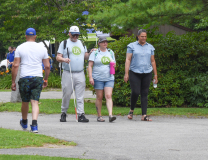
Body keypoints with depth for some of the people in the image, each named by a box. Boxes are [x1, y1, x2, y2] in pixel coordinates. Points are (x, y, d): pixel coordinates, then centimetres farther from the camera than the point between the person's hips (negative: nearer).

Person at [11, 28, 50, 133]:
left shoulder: (20, 48, 1)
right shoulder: (42, 48, 5)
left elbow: (15, 66, -3)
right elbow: (47, 66, 7)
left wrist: (13, 81, 1)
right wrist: (46, 79, 21)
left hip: (24, 78, -1)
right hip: (38, 78, 1)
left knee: (25, 101, 15)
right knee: (35, 102, -3)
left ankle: (24, 123, 35)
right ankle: (34, 125, -20)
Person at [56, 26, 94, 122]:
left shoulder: (81, 44, 19)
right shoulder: (64, 43, 7)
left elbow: (85, 57, 21)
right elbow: (58, 57, 2)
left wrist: (90, 54, 0)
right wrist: (63, 59, -19)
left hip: (80, 74, 3)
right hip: (68, 74, -3)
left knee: (80, 95, -2)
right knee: (66, 94, 0)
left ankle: (81, 114, -5)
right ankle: (63, 113, 13)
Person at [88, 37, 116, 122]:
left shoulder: (111, 52, 15)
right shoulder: (95, 53, 3)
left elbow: (114, 64, 23)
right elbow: (90, 66, -1)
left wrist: (113, 65, -2)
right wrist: (90, 77, -11)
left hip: (109, 78, 2)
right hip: (98, 78, -2)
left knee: (108, 96, -10)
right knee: (99, 97, 1)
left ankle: (110, 115, -20)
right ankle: (99, 116, 10)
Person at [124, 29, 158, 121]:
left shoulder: (150, 47, 13)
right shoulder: (132, 46, 4)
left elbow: (153, 61, 17)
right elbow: (128, 60, 0)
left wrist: (155, 75, 13)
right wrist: (126, 73, -9)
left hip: (147, 73, 3)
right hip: (135, 73, -3)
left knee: (144, 94, -1)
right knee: (135, 92, -12)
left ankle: (144, 115, -2)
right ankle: (131, 110, 13)